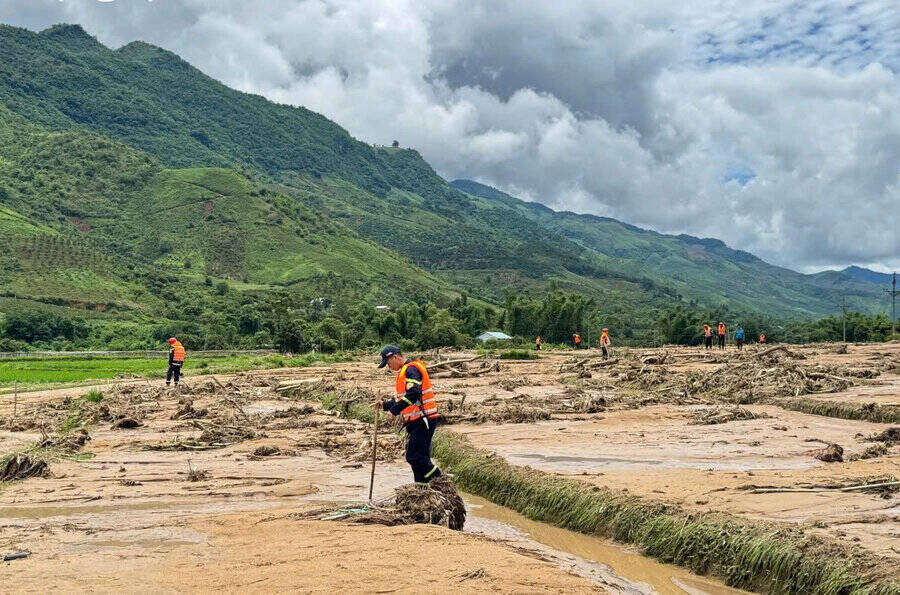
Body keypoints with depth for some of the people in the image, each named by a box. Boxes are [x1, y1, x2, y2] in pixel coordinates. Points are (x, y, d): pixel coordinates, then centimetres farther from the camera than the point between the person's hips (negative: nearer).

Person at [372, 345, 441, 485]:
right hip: (415, 422, 10)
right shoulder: (404, 372, 22)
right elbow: (402, 399, 30)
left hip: (423, 420, -10)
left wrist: (394, 409, -26)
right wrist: (384, 404, 18)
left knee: (414, 456, -16)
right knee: (420, 457, 10)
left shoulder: (411, 369, -11)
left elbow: (413, 394, -27)